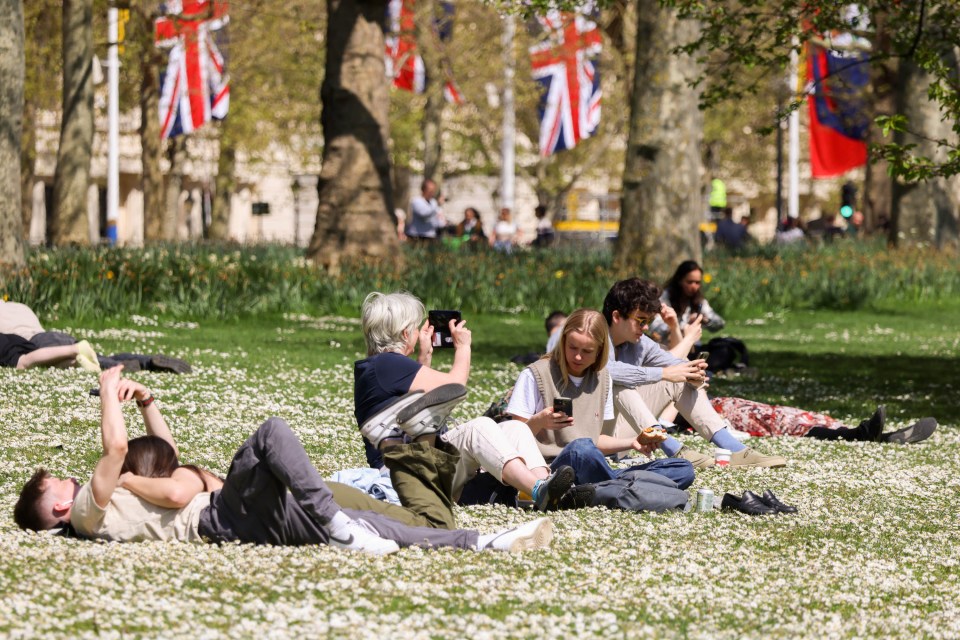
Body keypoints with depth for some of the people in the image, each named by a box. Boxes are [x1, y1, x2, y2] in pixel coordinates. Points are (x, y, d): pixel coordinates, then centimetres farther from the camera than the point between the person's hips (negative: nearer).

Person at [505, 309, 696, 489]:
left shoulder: (602, 379, 17)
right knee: (581, 448, -42)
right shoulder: (535, 375, 1)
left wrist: (632, 443, 6)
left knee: (683, 470, -11)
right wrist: (538, 422, -21)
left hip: (591, 473, 6)